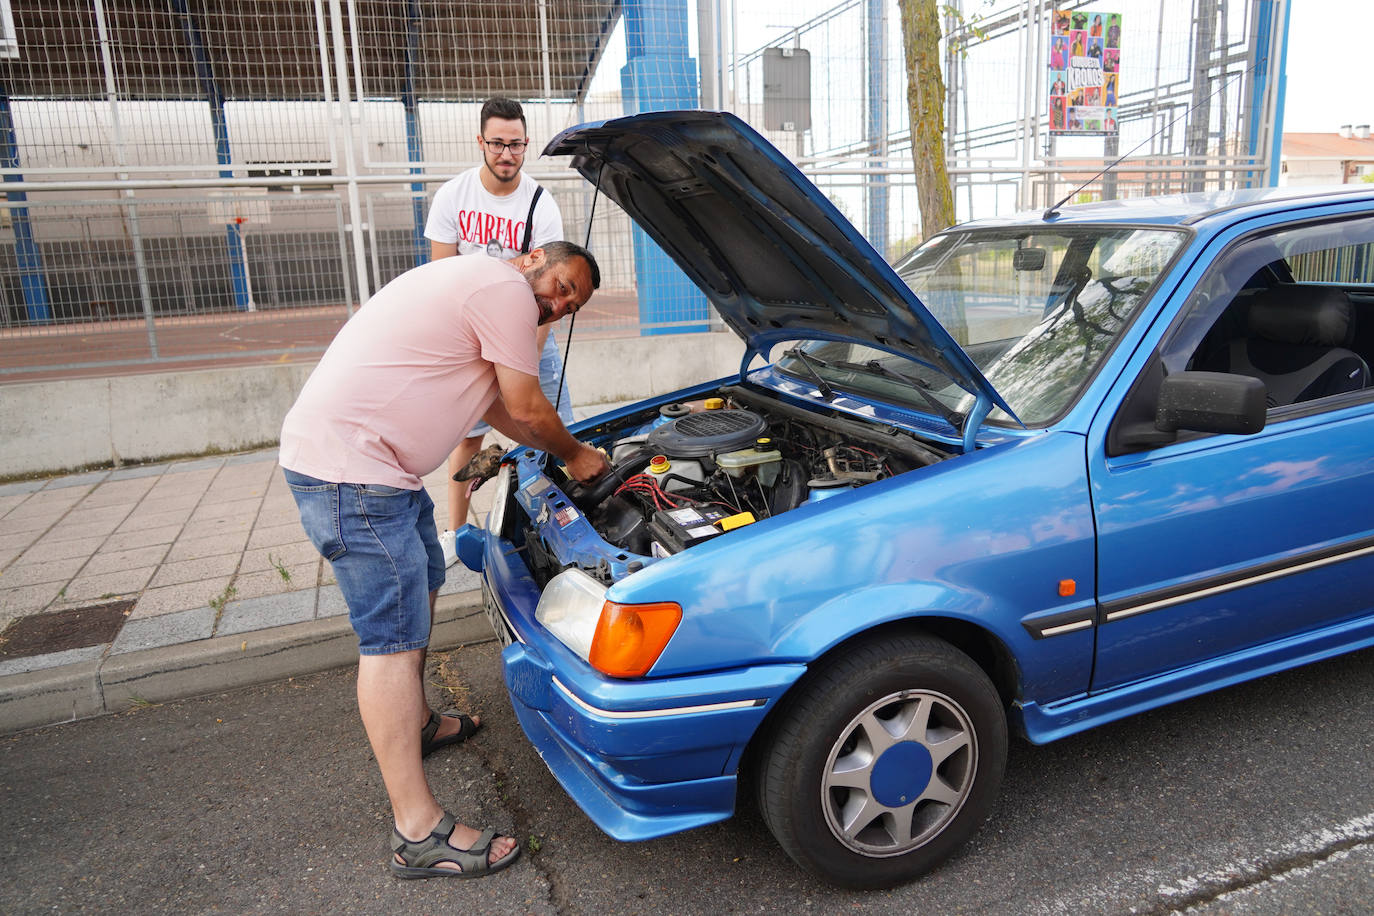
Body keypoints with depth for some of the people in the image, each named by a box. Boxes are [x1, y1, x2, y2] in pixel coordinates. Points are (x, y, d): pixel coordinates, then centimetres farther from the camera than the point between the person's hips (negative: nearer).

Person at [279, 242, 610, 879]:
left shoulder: (470, 282, 23)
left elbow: (497, 407, 28)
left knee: (422, 580, 25)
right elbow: (527, 409, -7)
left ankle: (416, 724, 44)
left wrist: (567, 453, 27)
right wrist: (574, 455, 11)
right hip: (347, 469, -11)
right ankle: (419, 834, -1)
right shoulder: (507, 288, -10)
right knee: (395, 639, -8)